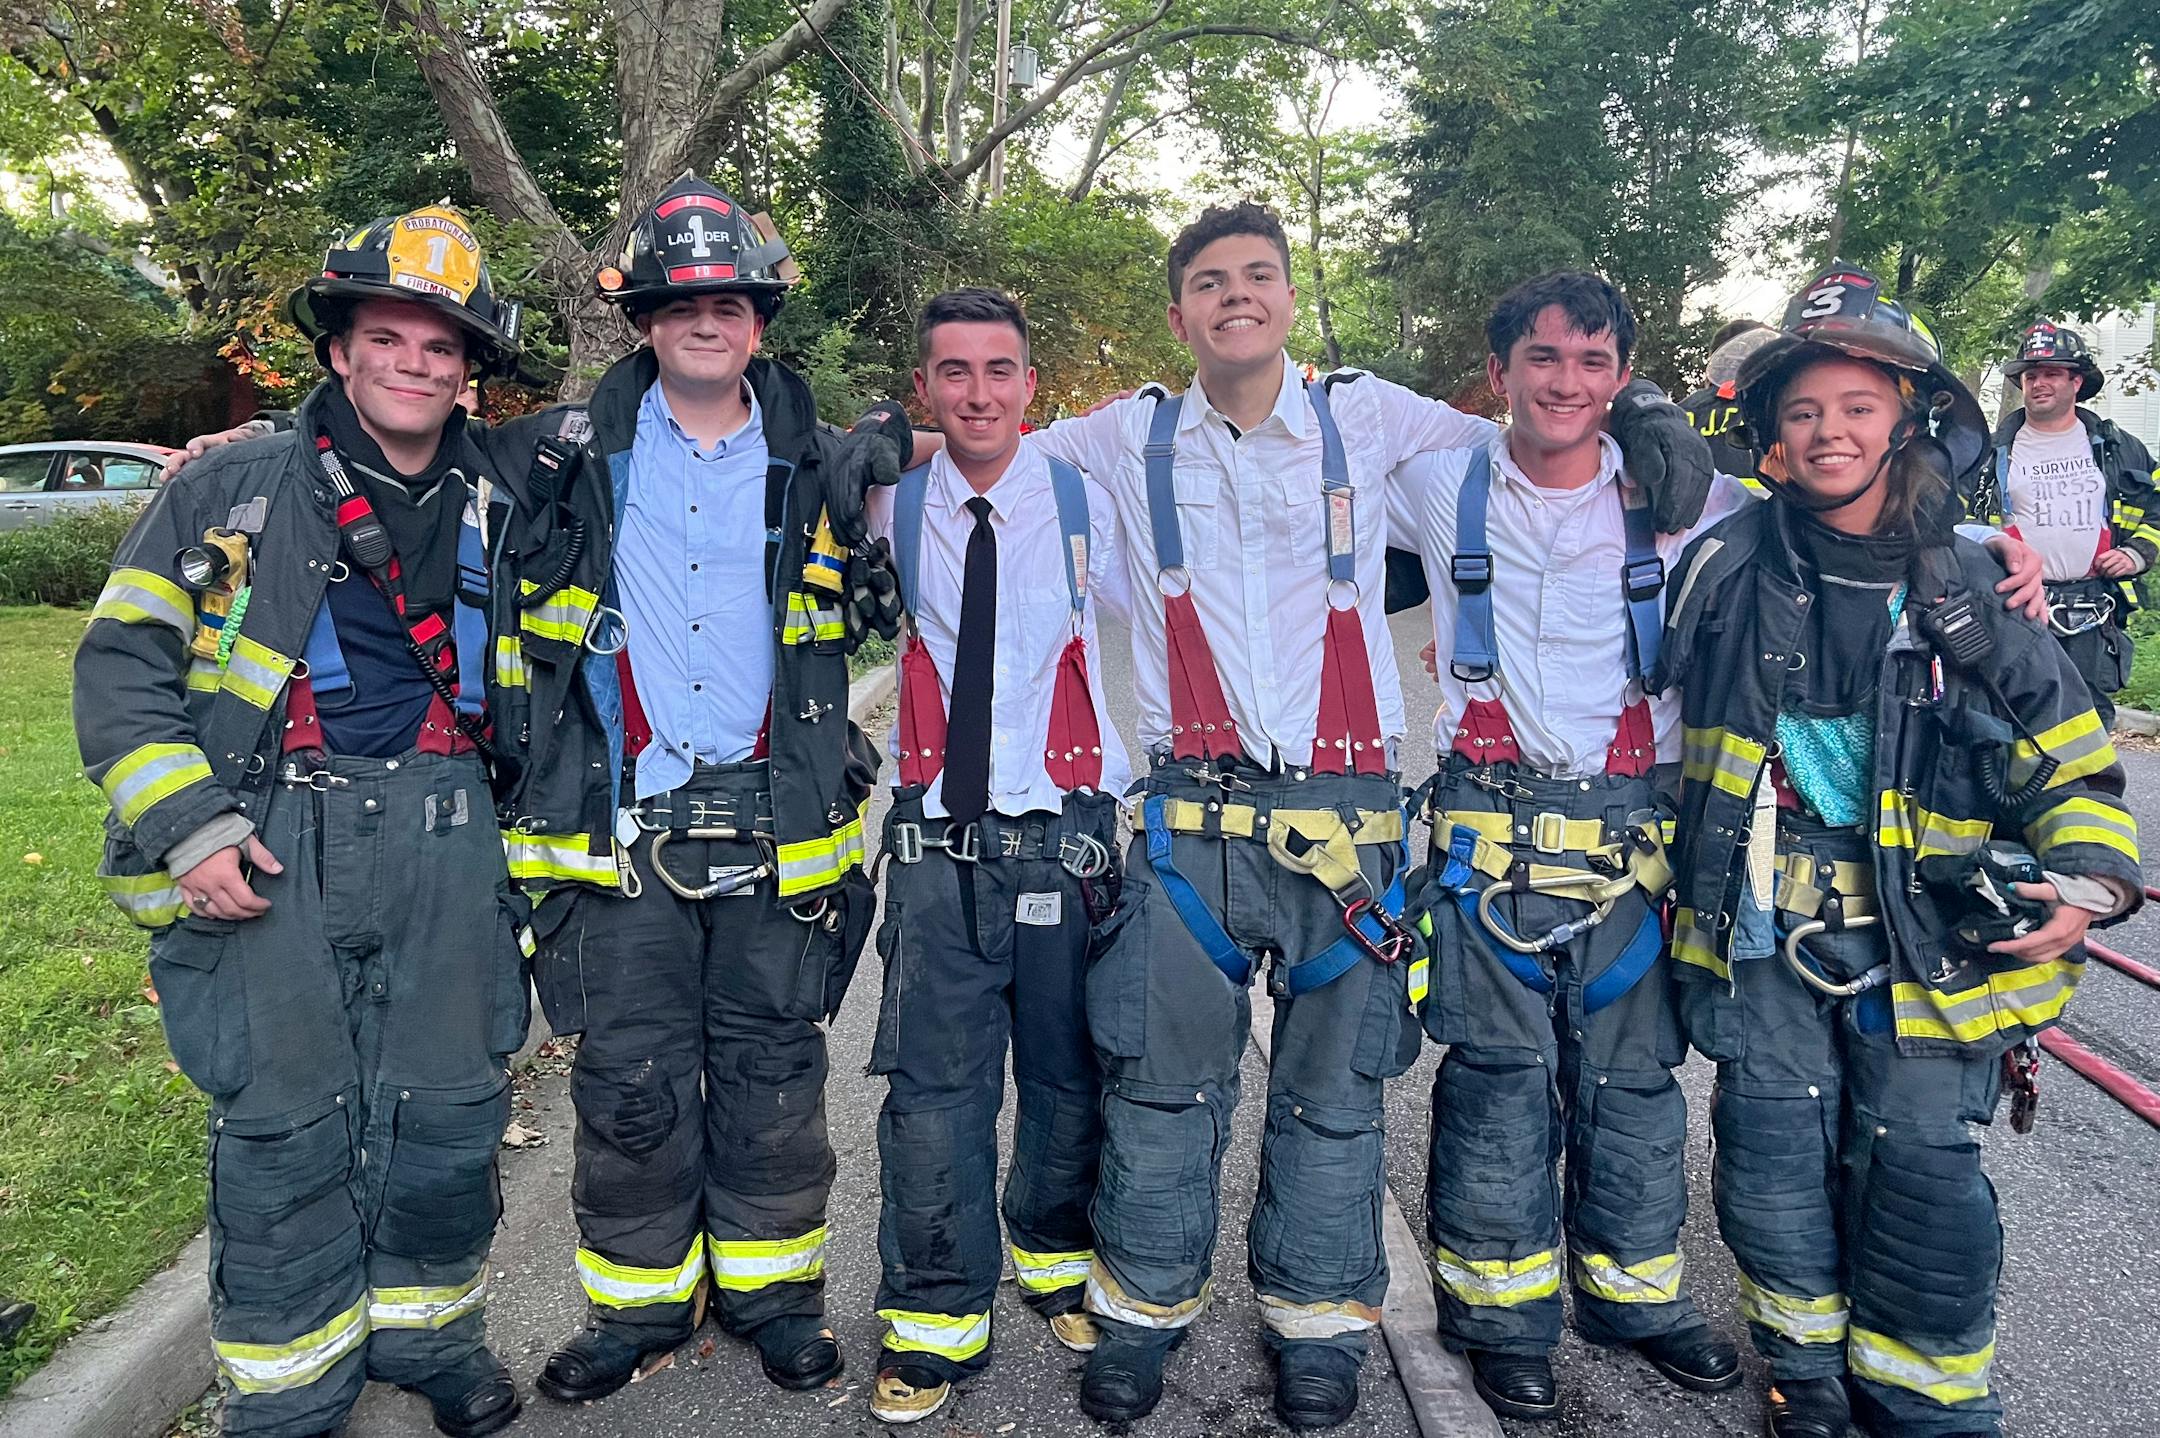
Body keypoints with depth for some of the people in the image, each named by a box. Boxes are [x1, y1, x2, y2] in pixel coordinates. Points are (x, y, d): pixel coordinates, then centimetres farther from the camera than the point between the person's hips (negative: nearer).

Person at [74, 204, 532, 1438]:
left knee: (447, 1113, 8)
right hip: (273, 842, -2)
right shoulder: (230, 491, 6)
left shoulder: (501, 509, 13)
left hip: (447, 845, 2)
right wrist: (186, 821, -8)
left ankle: (429, 1330, 31)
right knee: (282, 1127, 3)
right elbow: (123, 660, 3)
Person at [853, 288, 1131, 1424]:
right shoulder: (889, 512, 2)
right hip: (937, 841, 0)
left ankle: (1055, 1258, 39)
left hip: (1066, 836, 0)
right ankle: (935, 1317, 21)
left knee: (1069, 1075, 13)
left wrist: (1134, 781, 7)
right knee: (933, 1083, 3)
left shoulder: (1088, 507, 1)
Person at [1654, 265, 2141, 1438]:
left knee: (1923, 1205, 5)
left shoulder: (1973, 594, -2)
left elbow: (2073, 768, 5)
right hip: (1762, 948, 1)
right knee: (1776, 1195, 8)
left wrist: (2086, 882, -8)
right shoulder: (1724, 568, -1)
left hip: (1932, 957, 0)